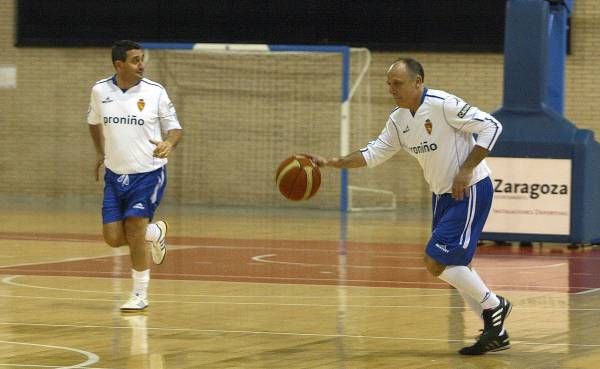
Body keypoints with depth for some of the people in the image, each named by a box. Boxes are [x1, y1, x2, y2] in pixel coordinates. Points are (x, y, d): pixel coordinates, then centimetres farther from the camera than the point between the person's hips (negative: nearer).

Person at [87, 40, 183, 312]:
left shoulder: (155, 92, -9)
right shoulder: (100, 90, -2)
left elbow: (175, 128, -2)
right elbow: (94, 121, 20)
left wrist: (169, 144, -23)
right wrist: (100, 153, 18)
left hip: (148, 174, -3)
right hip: (115, 175, 3)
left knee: (135, 232, -12)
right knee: (113, 237, -1)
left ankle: (140, 294, 4)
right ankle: (155, 232, 31)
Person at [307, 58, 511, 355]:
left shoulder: (443, 105, -20)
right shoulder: (398, 120, 4)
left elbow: (491, 126, -20)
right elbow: (373, 154, 8)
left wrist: (467, 169, -22)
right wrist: (331, 163, -3)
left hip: (470, 191, -9)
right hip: (443, 194, 9)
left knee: (436, 261, -16)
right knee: (455, 268, 9)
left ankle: (493, 306, 0)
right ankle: (495, 333, 19)